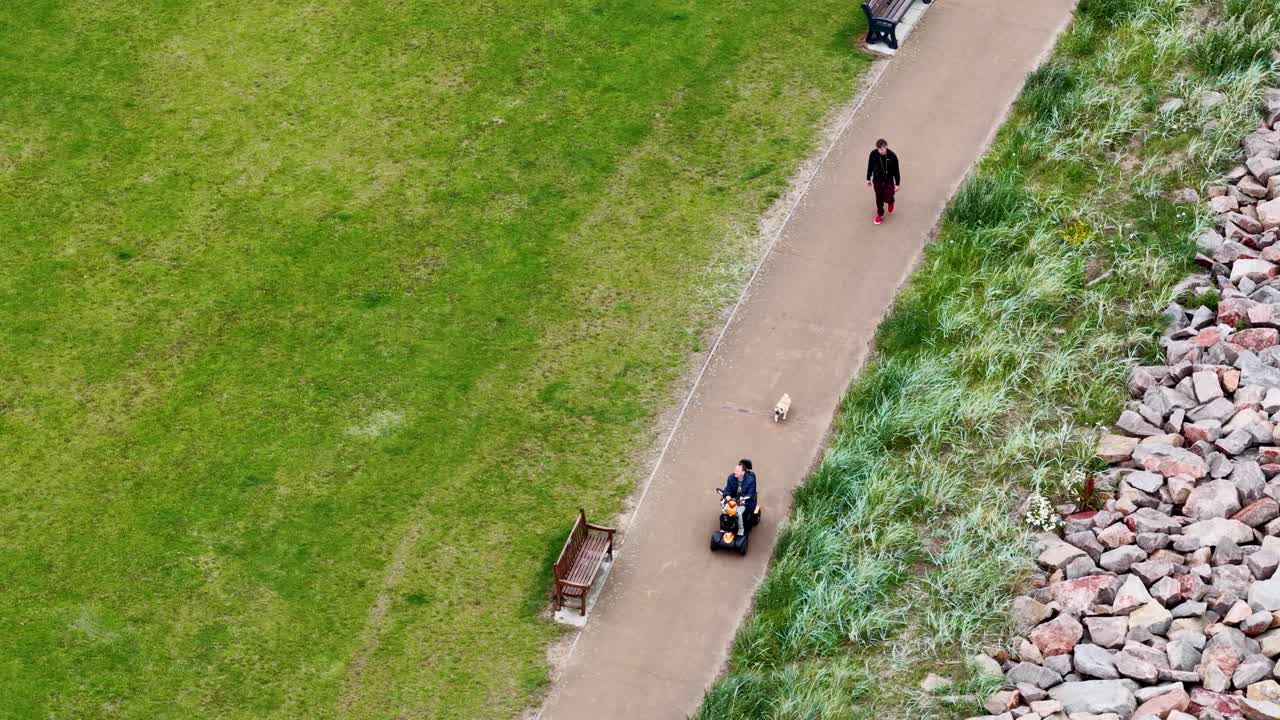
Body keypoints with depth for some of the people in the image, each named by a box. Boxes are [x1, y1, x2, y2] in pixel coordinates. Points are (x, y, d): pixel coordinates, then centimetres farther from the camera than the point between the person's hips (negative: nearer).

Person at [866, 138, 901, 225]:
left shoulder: (892, 156, -23)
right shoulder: (873, 154, -18)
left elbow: (896, 170, -11)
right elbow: (870, 166, -1)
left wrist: (897, 184, -6)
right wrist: (868, 179, 9)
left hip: (888, 180, -2)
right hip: (877, 180, 2)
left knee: (887, 198, -4)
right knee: (879, 198, 14)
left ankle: (890, 202, 36)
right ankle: (880, 214, 38)